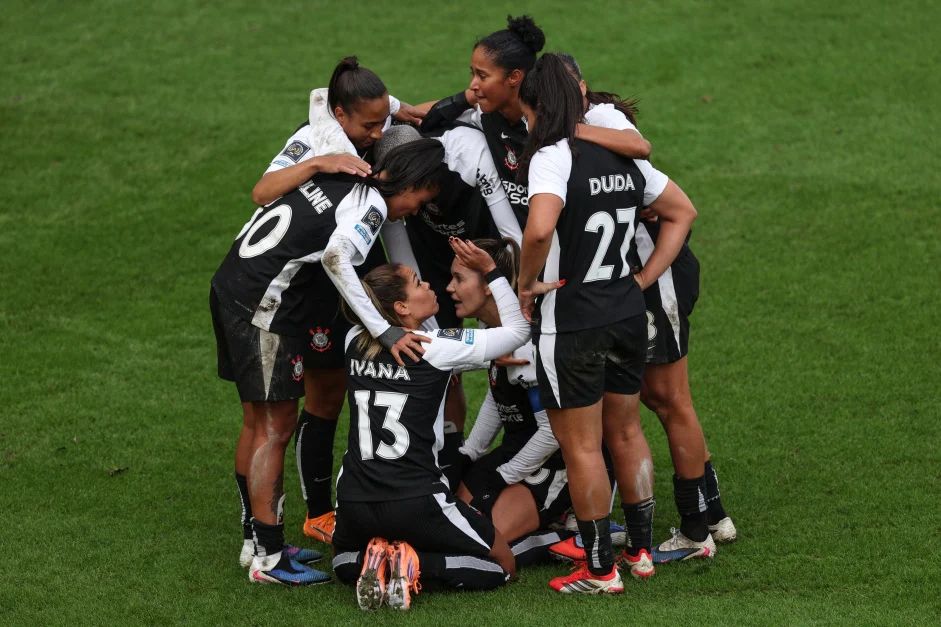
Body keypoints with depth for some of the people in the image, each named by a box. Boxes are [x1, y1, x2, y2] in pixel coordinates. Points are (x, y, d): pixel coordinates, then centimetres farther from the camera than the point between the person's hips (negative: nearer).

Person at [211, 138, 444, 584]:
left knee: (256, 422, 17)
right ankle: (268, 559, -2)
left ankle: (254, 538, 26)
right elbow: (336, 258, -28)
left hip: (228, 284, 9)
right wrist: (384, 333, -28)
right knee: (276, 428, -3)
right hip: (263, 306, -9)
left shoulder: (334, 170, 12)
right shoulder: (372, 204, -11)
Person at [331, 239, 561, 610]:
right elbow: (518, 331, 0)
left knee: (345, 563, 36)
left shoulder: (355, 342, 3)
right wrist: (490, 272, 2)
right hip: (415, 503, -5)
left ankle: (373, 562, 1)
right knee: (502, 566, 14)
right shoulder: (438, 347, -12)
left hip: (355, 501, 5)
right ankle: (417, 563, -10)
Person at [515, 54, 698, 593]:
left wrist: (527, 284, -17)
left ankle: (601, 570, 12)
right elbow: (683, 212, 15)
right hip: (628, 316, 7)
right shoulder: (621, 155, 5)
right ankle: (641, 549, 31)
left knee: (581, 447, 5)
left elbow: (540, 229, -35)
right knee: (626, 433, 21)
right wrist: (643, 279, 12)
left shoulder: (552, 157, -17)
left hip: (572, 324, -7)